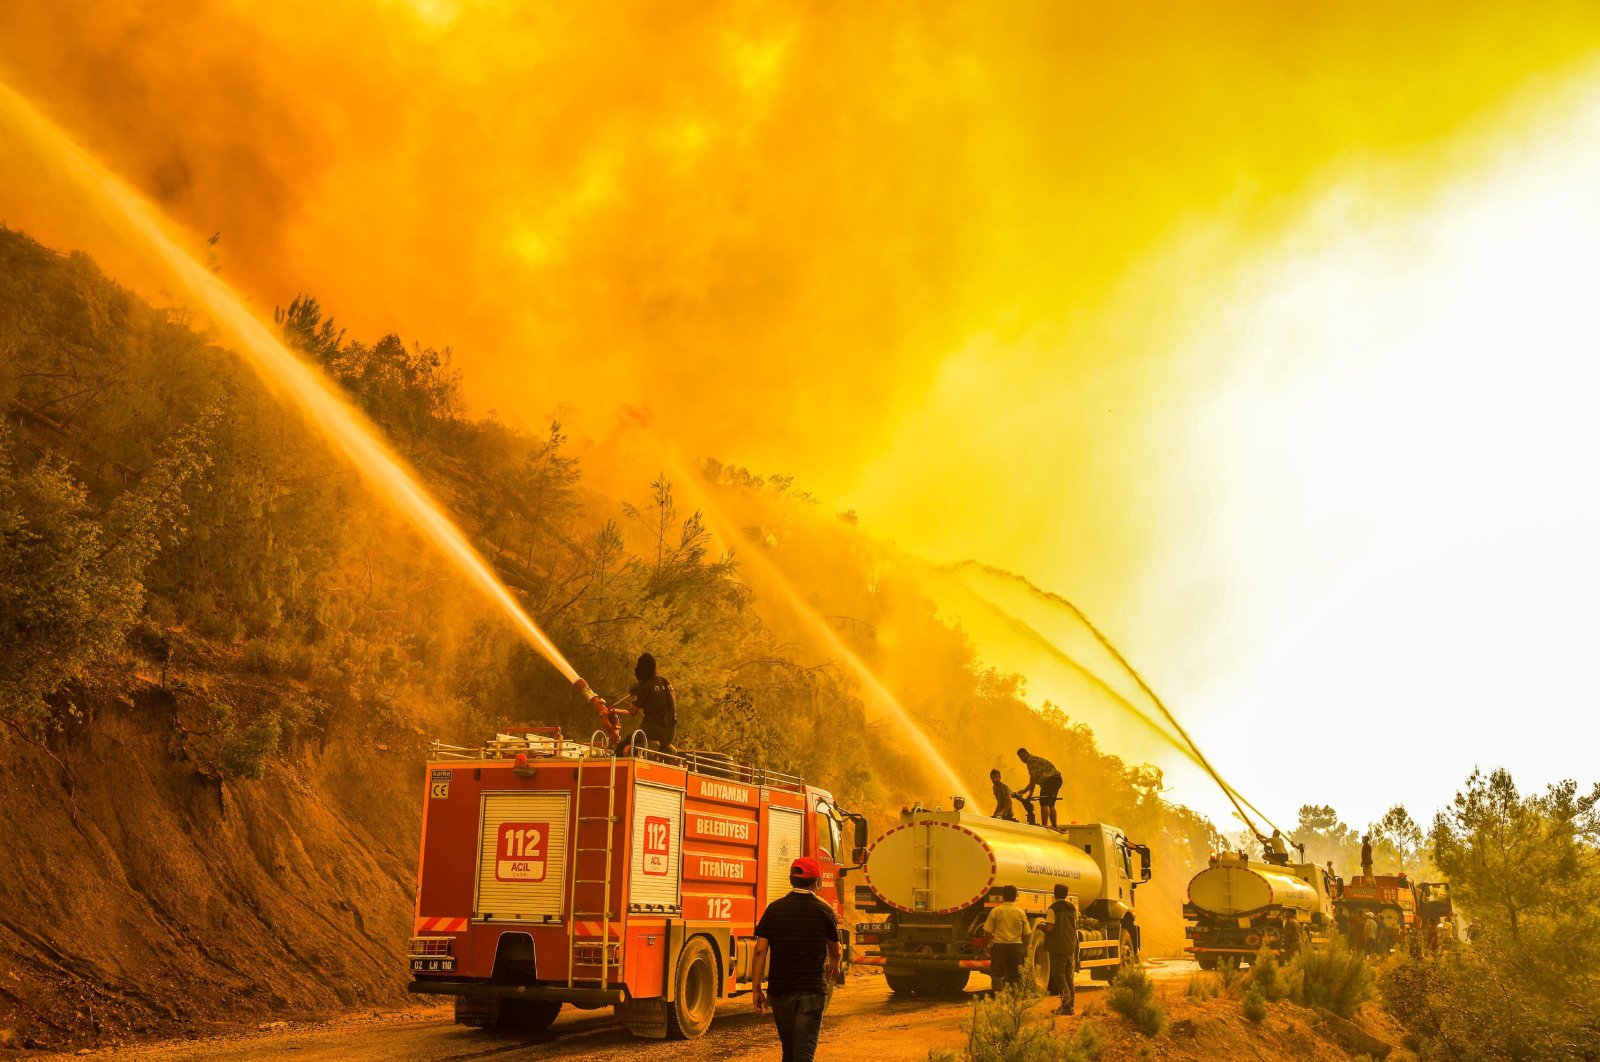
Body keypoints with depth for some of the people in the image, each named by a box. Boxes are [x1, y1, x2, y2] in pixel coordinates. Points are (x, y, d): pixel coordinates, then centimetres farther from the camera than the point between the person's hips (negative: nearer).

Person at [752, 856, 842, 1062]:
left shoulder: (774, 909, 1)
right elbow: (836, 951, 12)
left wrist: (757, 989, 2)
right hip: (812, 991, -3)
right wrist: (834, 967, 34)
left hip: (779, 991, 3)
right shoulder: (823, 910, -2)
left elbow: (760, 951, -4)